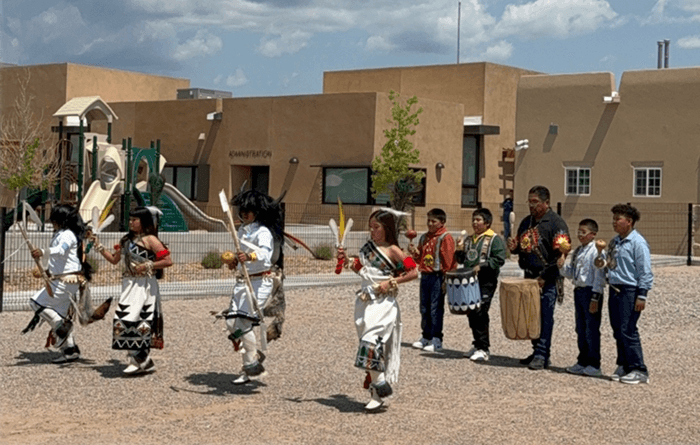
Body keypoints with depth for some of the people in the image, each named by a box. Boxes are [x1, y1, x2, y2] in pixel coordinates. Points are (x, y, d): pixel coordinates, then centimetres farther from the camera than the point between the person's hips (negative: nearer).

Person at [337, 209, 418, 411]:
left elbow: (413, 272, -9)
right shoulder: (369, 247, 12)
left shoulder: (392, 250, -7)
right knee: (369, 342, 10)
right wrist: (347, 260, 8)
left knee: (371, 342, -18)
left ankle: (379, 385, -7)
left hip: (383, 304, -7)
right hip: (365, 301, 7)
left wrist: (391, 283, -13)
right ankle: (376, 391, 18)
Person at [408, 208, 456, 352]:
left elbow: (448, 260, -10)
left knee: (436, 309, -6)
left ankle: (436, 341, -1)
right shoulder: (424, 238, 16)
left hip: (437, 277, -7)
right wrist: (415, 253, 2)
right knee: (424, 308, 10)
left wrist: (446, 279, -15)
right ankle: (426, 338, 19)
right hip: (425, 276, 7)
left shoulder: (445, 238, -7)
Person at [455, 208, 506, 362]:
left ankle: (483, 349, -9)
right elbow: (461, 260, 26)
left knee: (479, 313, -13)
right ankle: (478, 345, 21)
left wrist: (481, 266, -21)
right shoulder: (469, 239, 20)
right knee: (471, 314, 9)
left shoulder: (494, 239, -4)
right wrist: (459, 251, 5)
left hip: (486, 282, -8)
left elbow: (499, 259, -14)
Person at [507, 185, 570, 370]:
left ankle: (542, 355, -4)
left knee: (545, 316, -6)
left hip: (547, 280, -7)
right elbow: (520, 245, 28)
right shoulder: (526, 222, 16)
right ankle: (537, 351, 20)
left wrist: (544, 277, -17)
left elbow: (560, 254, -14)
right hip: (529, 277, 7)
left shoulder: (556, 223, -8)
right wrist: (514, 247, 2)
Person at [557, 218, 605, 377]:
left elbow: (599, 276, -15)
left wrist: (595, 298, -18)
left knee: (592, 329, -3)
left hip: (590, 291, -9)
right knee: (581, 329, 14)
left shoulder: (596, 251, -13)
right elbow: (570, 273, 19)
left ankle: (594, 365, 4)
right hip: (578, 291, 9)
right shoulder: (577, 251, 14)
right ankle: (582, 362, 24)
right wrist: (562, 265, -2)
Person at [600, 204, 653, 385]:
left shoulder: (637, 242, -11)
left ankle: (638, 370, -4)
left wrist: (641, 296, -15)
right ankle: (623, 366, 19)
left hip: (630, 291, -8)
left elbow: (645, 271, -12)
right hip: (614, 290, 8)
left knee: (628, 331, -10)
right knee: (618, 331, 11)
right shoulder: (614, 242, 14)